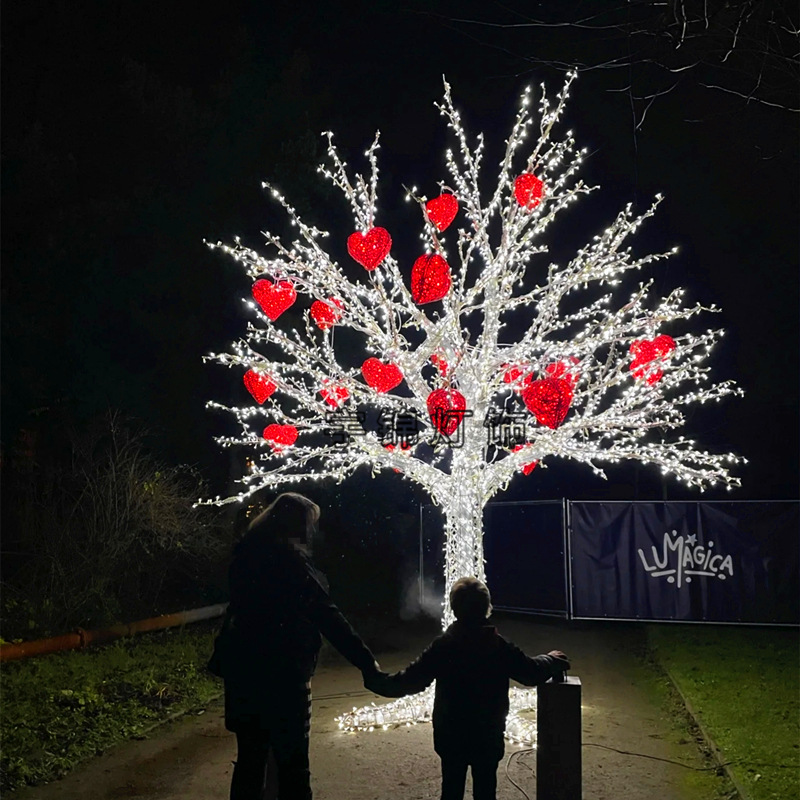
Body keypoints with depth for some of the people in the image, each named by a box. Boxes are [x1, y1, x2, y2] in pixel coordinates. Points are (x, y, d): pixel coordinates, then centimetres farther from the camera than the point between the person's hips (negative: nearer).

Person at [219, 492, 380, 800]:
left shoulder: (246, 557, 7)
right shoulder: (291, 560, -15)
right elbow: (328, 618, -18)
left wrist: (221, 662, 27)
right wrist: (367, 662, -15)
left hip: (243, 673, 7)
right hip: (282, 676, -7)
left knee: (250, 760, 16)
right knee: (291, 764, 3)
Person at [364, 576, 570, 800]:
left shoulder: (442, 646, -11)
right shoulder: (500, 647, -10)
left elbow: (411, 680, -9)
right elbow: (531, 673, 1)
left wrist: (376, 681, 5)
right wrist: (553, 661, 21)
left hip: (450, 736, 0)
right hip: (488, 736, 0)